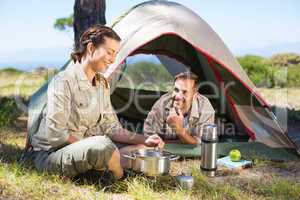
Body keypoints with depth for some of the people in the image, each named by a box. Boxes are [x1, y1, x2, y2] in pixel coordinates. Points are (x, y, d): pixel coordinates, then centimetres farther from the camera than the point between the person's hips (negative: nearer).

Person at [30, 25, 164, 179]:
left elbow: (111, 127, 9)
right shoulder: (63, 81, -19)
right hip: (50, 155, -8)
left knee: (142, 147, 3)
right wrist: (91, 144, -18)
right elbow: (55, 135, -23)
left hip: (83, 148, 8)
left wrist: (143, 140, -4)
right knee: (103, 145, -36)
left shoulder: (102, 83, 8)